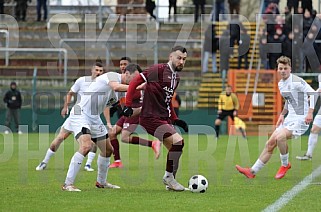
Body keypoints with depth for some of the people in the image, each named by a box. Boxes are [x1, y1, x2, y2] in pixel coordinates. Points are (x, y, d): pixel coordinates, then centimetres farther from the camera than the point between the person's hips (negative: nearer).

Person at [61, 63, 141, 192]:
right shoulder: (113, 75, -14)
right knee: (86, 146, -27)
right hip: (81, 114, -10)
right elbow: (116, 87, -35)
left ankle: (101, 182, 35)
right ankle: (68, 184, -25)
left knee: (108, 150, 16)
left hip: (95, 119, 10)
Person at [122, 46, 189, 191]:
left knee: (175, 148, 11)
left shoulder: (176, 77, 15)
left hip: (165, 118, 9)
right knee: (178, 141, -20)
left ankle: (170, 182, 25)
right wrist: (128, 105, -18)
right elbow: (135, 82, -13)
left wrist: (175, 120, 21)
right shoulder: (159, 70, -12)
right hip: (151, 118, -9)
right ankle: (169, 176, -5)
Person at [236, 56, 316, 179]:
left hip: (301, 119, -8)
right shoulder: (281, 84, 12)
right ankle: (253, 171, 7)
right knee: (270, 143, 3)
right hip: (290, 118, 9)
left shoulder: (297, 82, -15)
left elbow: (313, 94, -20)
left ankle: (285, 165, -6)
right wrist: (282, 115, 17)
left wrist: (310, 112, -28)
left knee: (280, 137, -30)